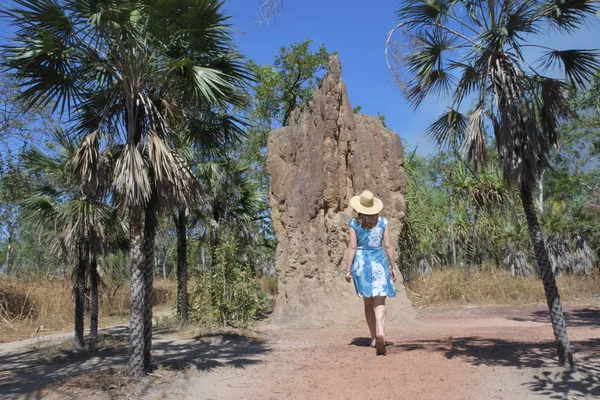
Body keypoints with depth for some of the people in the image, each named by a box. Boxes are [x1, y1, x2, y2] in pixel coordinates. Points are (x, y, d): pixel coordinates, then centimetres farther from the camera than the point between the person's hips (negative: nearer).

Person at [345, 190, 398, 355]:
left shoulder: (354, 223, -2)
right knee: (380, 302, -5)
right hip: (379, 262, 0)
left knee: (368, 303, 15)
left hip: (361, 263, 1)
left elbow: (352, 247, -5)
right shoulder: (383, 222, 1)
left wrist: (348, 269, -2)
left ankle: (374, 338, 22)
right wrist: (393, 266, 9)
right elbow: (388, 245, 1)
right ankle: (380, 334, -28)